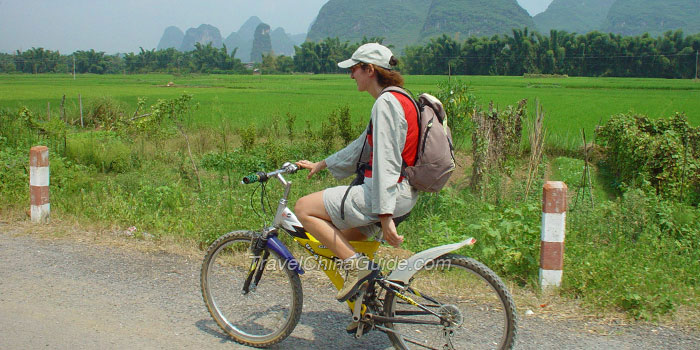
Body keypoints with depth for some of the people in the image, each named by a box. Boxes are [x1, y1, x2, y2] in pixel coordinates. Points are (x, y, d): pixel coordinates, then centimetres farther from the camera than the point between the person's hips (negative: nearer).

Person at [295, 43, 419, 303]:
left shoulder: (386, 102, -16)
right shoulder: (397, 100, 16)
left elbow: (385, 163, -22)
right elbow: (363, 146, 23)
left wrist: (385, 215, -25)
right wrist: (321, 164, 28)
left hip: (390, 193, -10)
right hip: (404, 193, 10)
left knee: (304, 208, -8)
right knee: (341, 238, 24)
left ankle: (357, 265, -10)